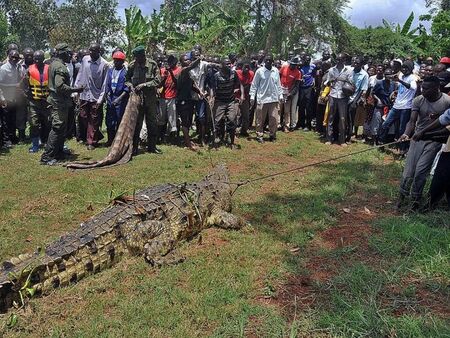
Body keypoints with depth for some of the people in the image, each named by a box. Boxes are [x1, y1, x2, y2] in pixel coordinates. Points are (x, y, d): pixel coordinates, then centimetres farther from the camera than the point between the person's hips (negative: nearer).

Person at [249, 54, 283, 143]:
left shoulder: (276, 71, 7)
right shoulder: (259, 71, -3)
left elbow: (278, 84, 14)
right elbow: (254, 85, 0)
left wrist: (280, 95, 10)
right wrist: (252, 96, -6)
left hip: (273, 99, 3)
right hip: (262, 99, -3)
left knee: (273, 118, 3)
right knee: (260, 119, 2)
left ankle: (272, 135, 16)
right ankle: (259, 135, 12)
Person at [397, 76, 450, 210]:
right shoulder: (418, 100, -5)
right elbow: (412, 121, -12)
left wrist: (438, 118, -21)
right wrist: (406, 134, -31)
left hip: (434, 140, -2)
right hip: (418, 138, 2)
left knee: (421, 171, -9)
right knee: (409, 170, 1)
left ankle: (416, 198, 11)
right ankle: (403, 194, 22)